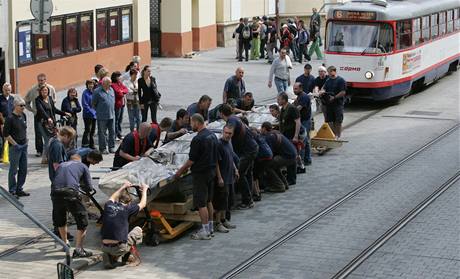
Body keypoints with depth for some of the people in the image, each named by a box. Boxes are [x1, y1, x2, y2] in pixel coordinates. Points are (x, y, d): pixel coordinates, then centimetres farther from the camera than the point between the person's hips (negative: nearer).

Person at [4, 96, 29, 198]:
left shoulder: (23, 116, 5)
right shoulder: (10, 118, -16)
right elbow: (6, 134, -16)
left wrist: (26, 139, 12)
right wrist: (15, 144, -14)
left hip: (24, 146, 7)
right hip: (15, 147, -7)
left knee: (23, 169, 13)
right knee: (13, 170, 2)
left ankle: (19, 189, 25)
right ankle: (12, 191, 12)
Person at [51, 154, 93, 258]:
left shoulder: (61, 165, 32)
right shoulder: (83, 166, 21)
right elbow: (89, 188, 16)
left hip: (55, 192, 4)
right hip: (71, 193, -4)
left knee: (60, 221, 26)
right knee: (82, 221, 6)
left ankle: (65, 243, 39)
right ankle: (78, 249, -1)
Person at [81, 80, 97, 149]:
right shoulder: (85, 93, -10)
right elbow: (85, 104, -13)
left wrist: (95, 111, 3)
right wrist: (91, 111, -15)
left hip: (94, 114, 7)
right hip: (87, 115, -7)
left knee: (93, 130, 12)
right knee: (88, 130, -10)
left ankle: (91, 144, 21)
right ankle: (85, 144, -7)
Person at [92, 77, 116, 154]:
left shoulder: (111, 90, 8)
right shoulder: (97, 92, -10)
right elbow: (93, 103, -3)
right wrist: (98, 111, 4)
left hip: (111, 115, 5)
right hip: (102, 116, -5)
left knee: (112, 132, 7)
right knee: (102, 133, 2)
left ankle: (111, 147, 17)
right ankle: (103, 148, 9)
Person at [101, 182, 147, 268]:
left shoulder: (108, 206, 5)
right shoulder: (126, 209, -5)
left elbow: (112, 198, 32)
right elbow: (142, 204, 14)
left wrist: (123, 187, 43)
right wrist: (144, 189, 29)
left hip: (105, 248, 4)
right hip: (119, 248, -4)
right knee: (138, 230, 19)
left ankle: (109, 257, 16)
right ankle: (130, 257, 19)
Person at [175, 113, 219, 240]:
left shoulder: (198, 139, -20)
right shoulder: (212, 135, 7)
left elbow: (192, 160, -17)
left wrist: (181, 170, -3)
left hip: (201, 173, -9)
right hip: (212, 171, 9)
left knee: (201, 203, -3)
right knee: (208, 201, 17)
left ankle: (205, 232, 0)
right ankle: (210, 227, 24)